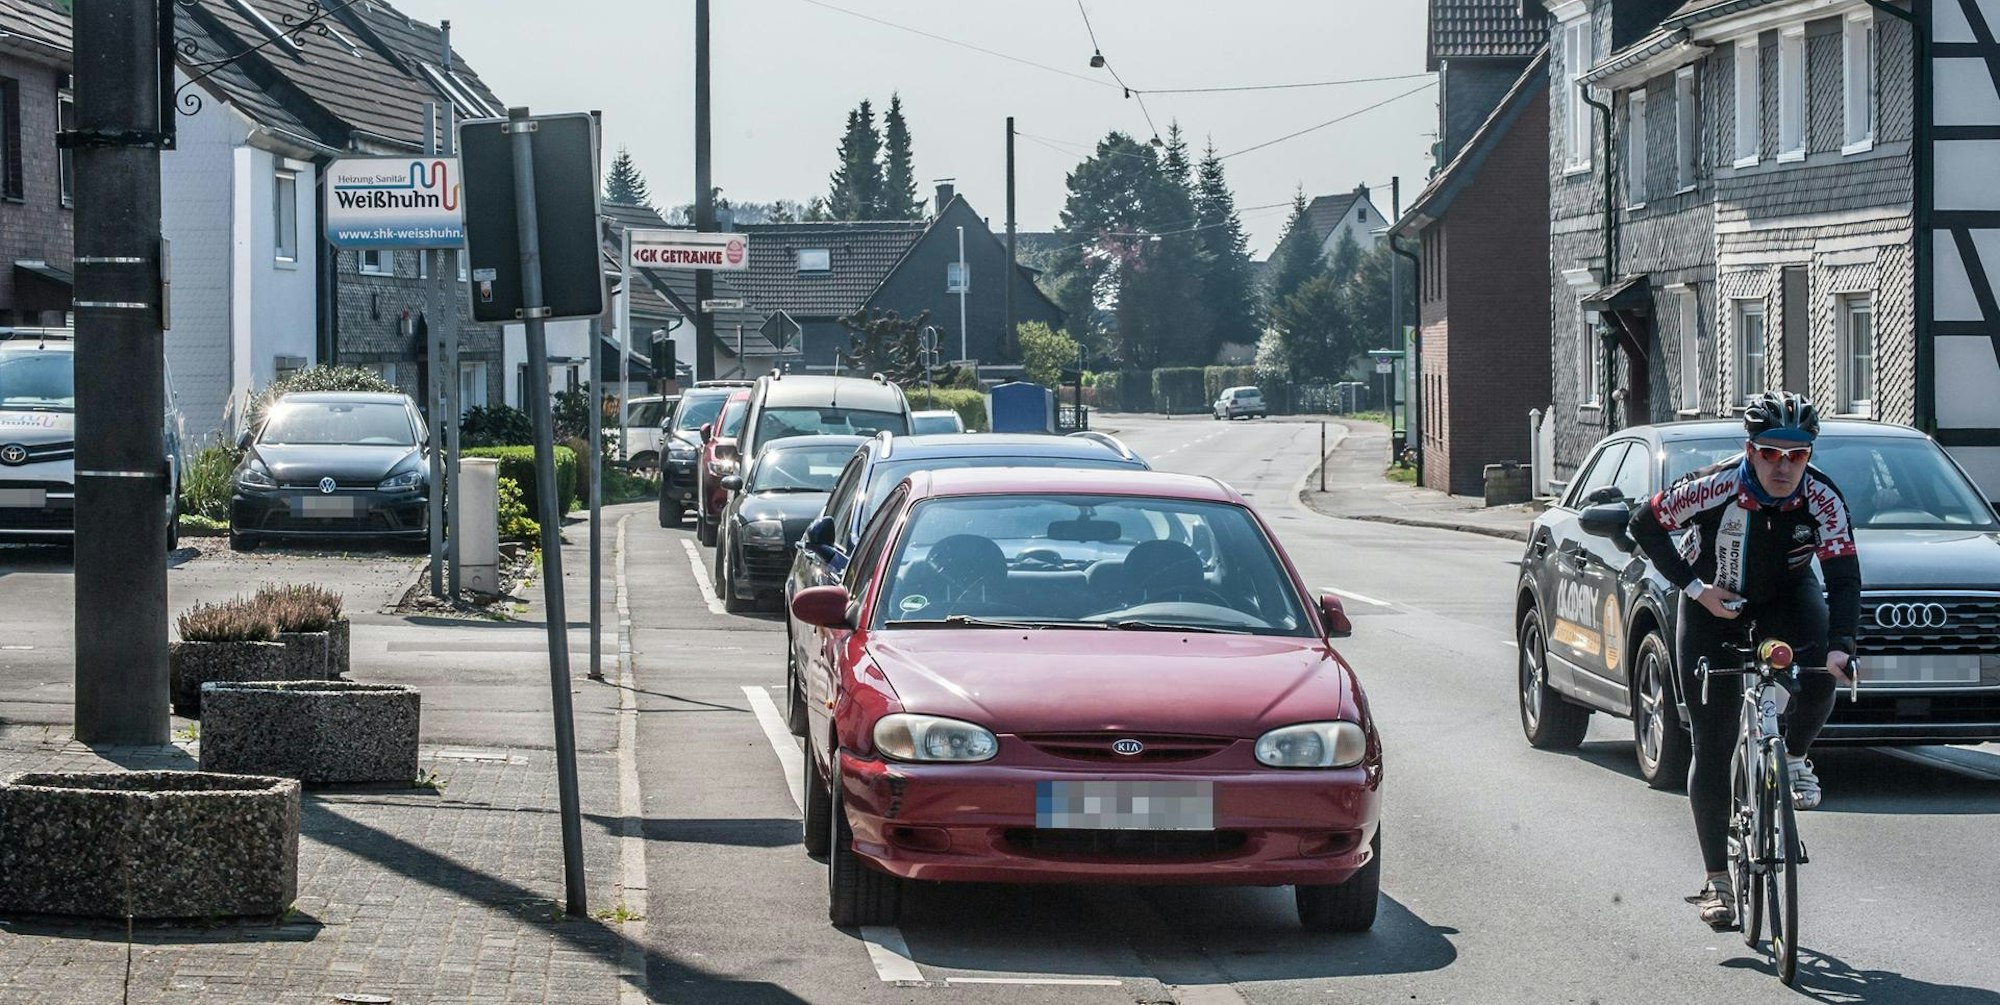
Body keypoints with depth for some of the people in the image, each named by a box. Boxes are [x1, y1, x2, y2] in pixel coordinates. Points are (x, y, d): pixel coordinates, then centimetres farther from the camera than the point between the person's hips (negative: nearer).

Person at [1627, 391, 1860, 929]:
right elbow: (1644, 525, -14)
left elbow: (1844, 577, -27)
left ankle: (1793, 759, 3)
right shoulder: (1714, 489, -29)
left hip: (1787, 596, 1)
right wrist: (1694, 587, -19)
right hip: (1715, 605, -1)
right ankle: (1717, 879, 4)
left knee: (1818, 679, -31)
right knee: (1713, 747, -5)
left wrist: (1839, 645, -43)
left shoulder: (1822, 499, -24)